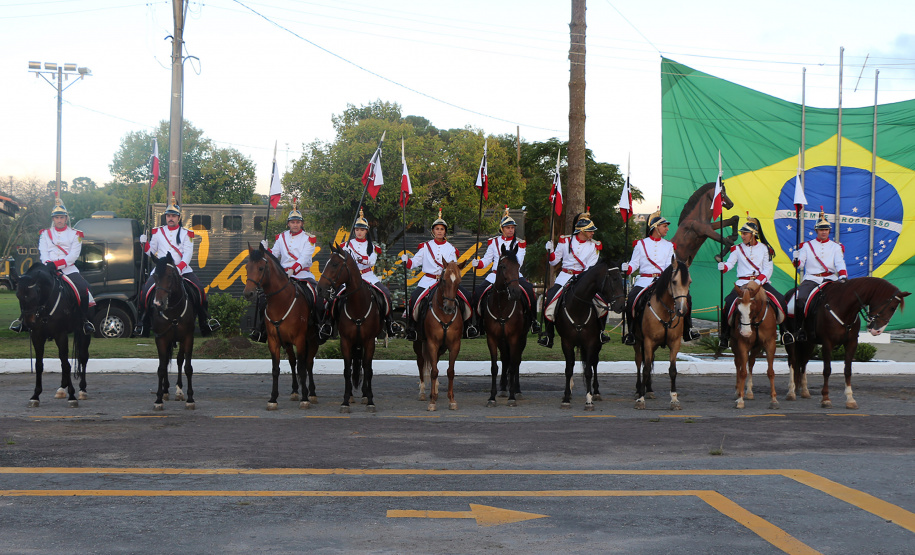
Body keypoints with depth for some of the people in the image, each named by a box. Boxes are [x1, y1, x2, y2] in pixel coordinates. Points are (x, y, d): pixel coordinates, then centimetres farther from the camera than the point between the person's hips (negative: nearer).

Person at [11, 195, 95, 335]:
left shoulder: (75, 234, 9)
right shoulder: (45, 234, 16)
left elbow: (74, 255, -4)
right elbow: (42, 252, 2)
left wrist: (58, 263, -19)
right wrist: (48, 264, -19)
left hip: (68, 269, -1)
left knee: (83, 288, -27)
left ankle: (85, 320, -16)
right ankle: (22, 319, -11)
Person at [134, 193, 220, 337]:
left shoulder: (186, 234, 8)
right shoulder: (157, 232, 14)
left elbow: (188, 253, -3)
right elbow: (151, 252, 16)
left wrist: (180, 267, -19)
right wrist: (145, 243, -5)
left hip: (182, 269, -1)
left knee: (199, 289, -19)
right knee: (145, 291, -19)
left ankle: (206, 321, -8)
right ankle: (142, 324, -8)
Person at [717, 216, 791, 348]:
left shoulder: (764, 248, 7)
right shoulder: (737, 249, 10)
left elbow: (768, 269, 1)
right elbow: (730, 264, -2)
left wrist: (758, 281, -16)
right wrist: (723, 266, -27)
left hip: (762, 282, 0)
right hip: (742, 283, 0)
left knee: (780, 300, -20)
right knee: (729, 302, -26)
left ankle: (785, 330, -2)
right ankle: (724, 333, -12)